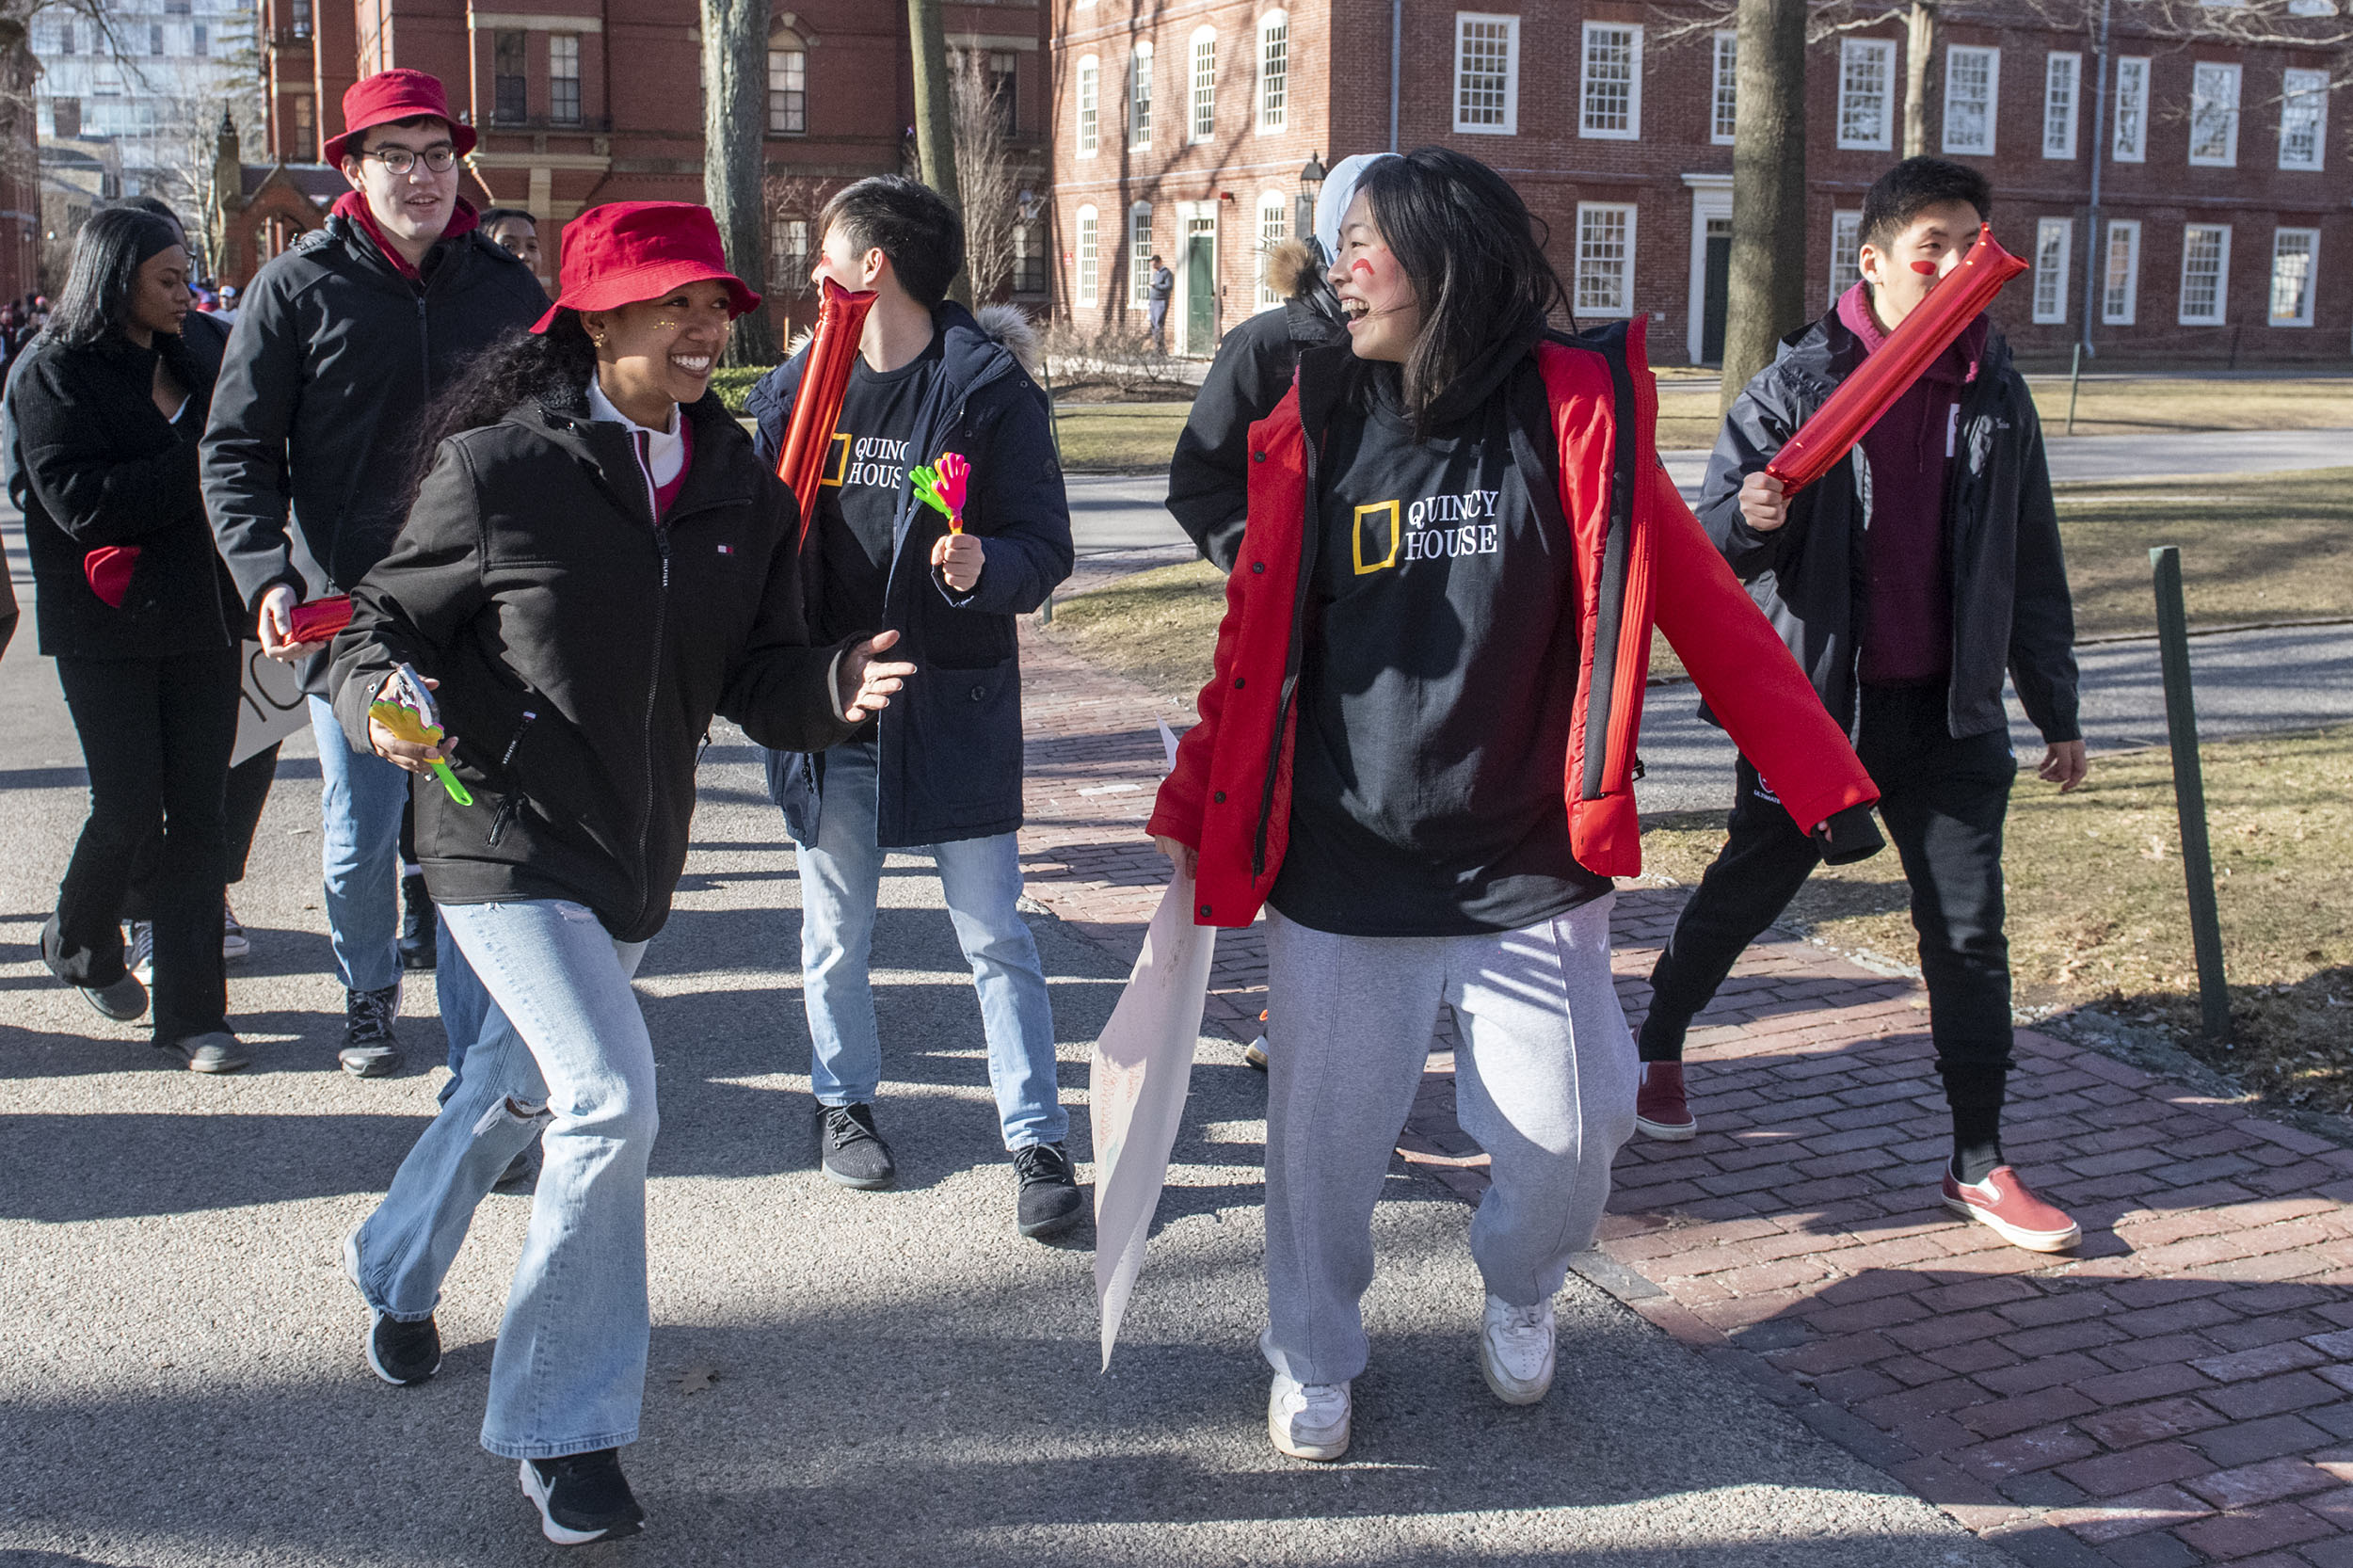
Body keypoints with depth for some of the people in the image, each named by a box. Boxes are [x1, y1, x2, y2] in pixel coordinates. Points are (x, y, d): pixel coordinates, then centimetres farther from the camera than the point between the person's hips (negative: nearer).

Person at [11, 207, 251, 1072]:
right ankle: (80, 944, 28)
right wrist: (195, 465, -16)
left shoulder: (191, 364, 14)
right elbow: (79, 501, -15)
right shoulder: (52, 374, -4)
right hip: (106, 630, -5)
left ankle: (192, 1010, 7)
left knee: (198, 814, 1)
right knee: (128, 808, -3)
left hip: (200, 622, 5)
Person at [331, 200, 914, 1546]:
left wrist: (831, 686, -20)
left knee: (527, 1082, 24)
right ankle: (566, 1431, 0)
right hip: (504, 836, -6)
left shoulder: (743, 487, 1)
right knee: (612, 1099, -18)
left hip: (638, 850, 6)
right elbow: (389, 618, -4)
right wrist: (380, 698, -26)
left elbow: (756, 677, 1)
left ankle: (399, 1270, 55)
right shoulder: (500, 469, -13)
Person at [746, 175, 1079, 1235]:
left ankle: (1037, 1141, 9)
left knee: (994, 932, 0)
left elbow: (1047, 543, -7)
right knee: (835, 928, 14)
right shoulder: (795, 387, 9)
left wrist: (988, 568, -28)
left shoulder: (989, 388, -5)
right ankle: (842, 1101, 35)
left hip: (955, 701, -4)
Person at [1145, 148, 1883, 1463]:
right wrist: (1196, 813, 7)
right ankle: (1314, 1359, 35)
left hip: (1529, 873, -1)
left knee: (1571, 1132, 2)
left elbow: (1709, 613, -6)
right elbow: (1258, 637, 6)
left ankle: (1521, 1294, 36)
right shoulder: (1320, 427, 0)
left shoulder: (1578, 415, -6)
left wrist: (1822, 782, -8)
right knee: (1325, 1138, 8)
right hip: (1340, 875, 1)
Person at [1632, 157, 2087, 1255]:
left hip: (1950, 710, 3)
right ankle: (1659, 1048, 38)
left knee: (1968, 929, 2)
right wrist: (1748, 518, -34)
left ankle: (1979, 1164, 11)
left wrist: (2057, 710, 13)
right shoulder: (1799, 384, -8)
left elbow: (2031, 566, 11)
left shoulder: (1994, 395, 4)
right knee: (1746, 893, 13)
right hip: (1812, 701, -3)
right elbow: (1713, 540, -10)